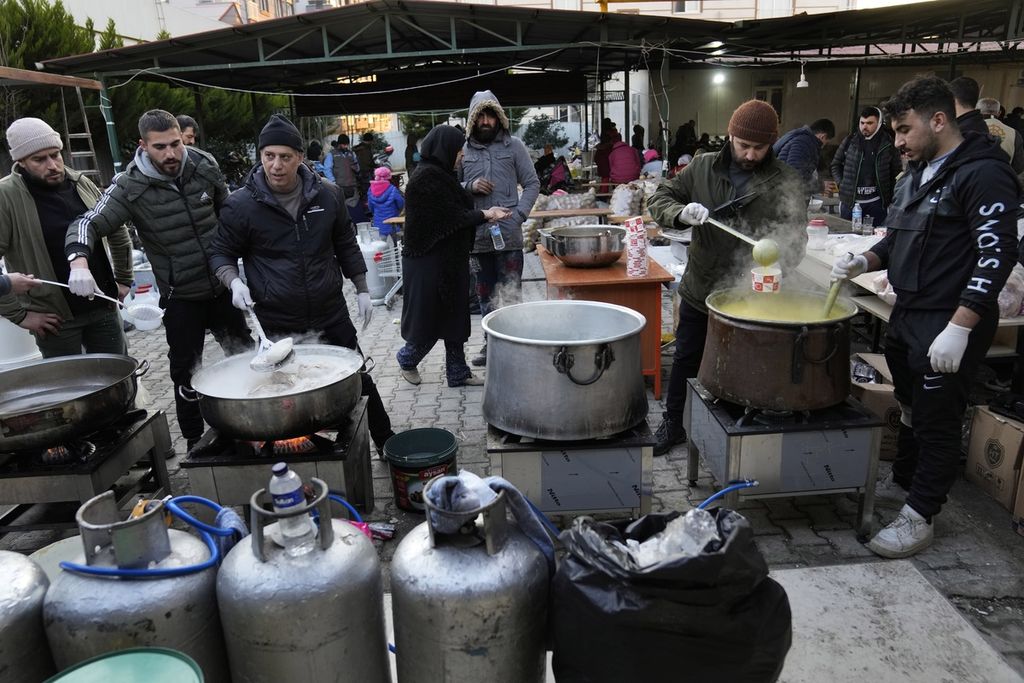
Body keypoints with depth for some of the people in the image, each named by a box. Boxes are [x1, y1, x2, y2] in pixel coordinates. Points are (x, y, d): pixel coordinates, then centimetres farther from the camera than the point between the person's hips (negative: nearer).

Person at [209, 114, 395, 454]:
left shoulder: (327, 195, 1)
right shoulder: (241, 205, -6)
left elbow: (346, 245, 13)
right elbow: (221, 253, 5)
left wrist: (362, 290, 11)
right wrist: (234, 282, -15)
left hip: (332, 318, 3)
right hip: (277, 328, -2)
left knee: (360, 381, 13)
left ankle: (385, 442, 32)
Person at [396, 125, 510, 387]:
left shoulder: (440, 175, 11)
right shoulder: (427, 176, -17)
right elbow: (452, 218, -18)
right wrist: (484, 214, -9)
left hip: (449, 260, 9)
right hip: (430, 262, -9)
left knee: (454, 316, 11)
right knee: (430, 317, 4)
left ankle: (458, 373, 19)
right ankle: (407, 359, 28)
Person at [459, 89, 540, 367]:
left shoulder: (514, 146, 3)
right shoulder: (464, 149, 7)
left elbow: (532, 184, 3)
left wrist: (518, 214, -11)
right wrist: (470, 186, -9)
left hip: (508, 234, -3)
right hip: (477, 235, 3)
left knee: (511, 294, -2)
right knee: (485, 294, 13)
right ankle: (491, 342, 26)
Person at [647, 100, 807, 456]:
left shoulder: (785, 181, -7)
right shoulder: (703, 167, -2)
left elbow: (795, 239, -9)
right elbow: (659, 199, 1)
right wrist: (681, 212, -22)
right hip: (699, 290, 2)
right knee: (685, 360, 16)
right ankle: (672, 425, 36)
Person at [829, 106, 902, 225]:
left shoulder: (887, 143, 2)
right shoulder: (850, 141, 5)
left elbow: (896, 172, 6)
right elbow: (835, 165, 14)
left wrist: (890, 197, 0)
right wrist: (841, 184, 2)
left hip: (876, 202, -1)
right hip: (850, 201, 1)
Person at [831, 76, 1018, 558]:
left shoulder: (982, 173, -13)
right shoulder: (914, 177, 14)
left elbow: (997, 255, -19)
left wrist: (959, 328, -25)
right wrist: (864, 262, 0)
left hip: (949, 324, -8)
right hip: (907, 315, 8)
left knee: (936, 421, 1)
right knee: (912, 409, 20)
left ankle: (919, 517, 13)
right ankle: (901, 482, 36)